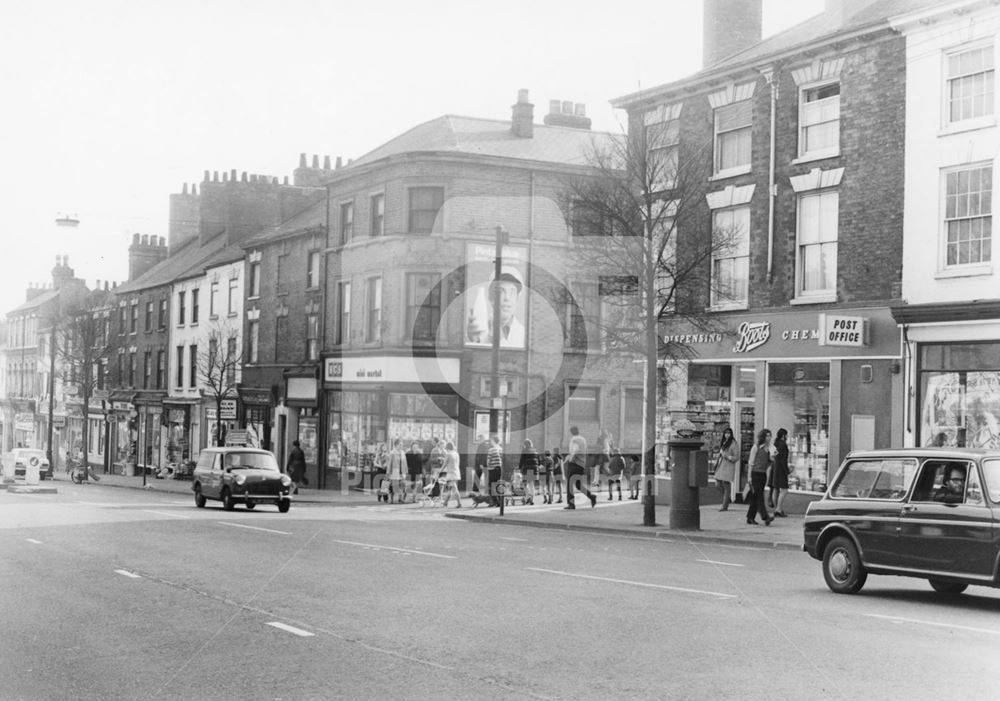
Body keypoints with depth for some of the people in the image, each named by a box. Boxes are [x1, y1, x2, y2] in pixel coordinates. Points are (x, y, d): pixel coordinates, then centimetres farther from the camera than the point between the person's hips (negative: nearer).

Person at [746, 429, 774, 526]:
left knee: (755, 497, 7)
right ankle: (765, 517, -20)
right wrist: (749, 476, -10)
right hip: (755, 473, -7)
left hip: (763, 474, 7)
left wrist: (772, 459, -1)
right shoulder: (756, 447, -6)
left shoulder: (767, 448, 13)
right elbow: (751, 462, -7)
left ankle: (750, 518, 11)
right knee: (759, 496, -12)